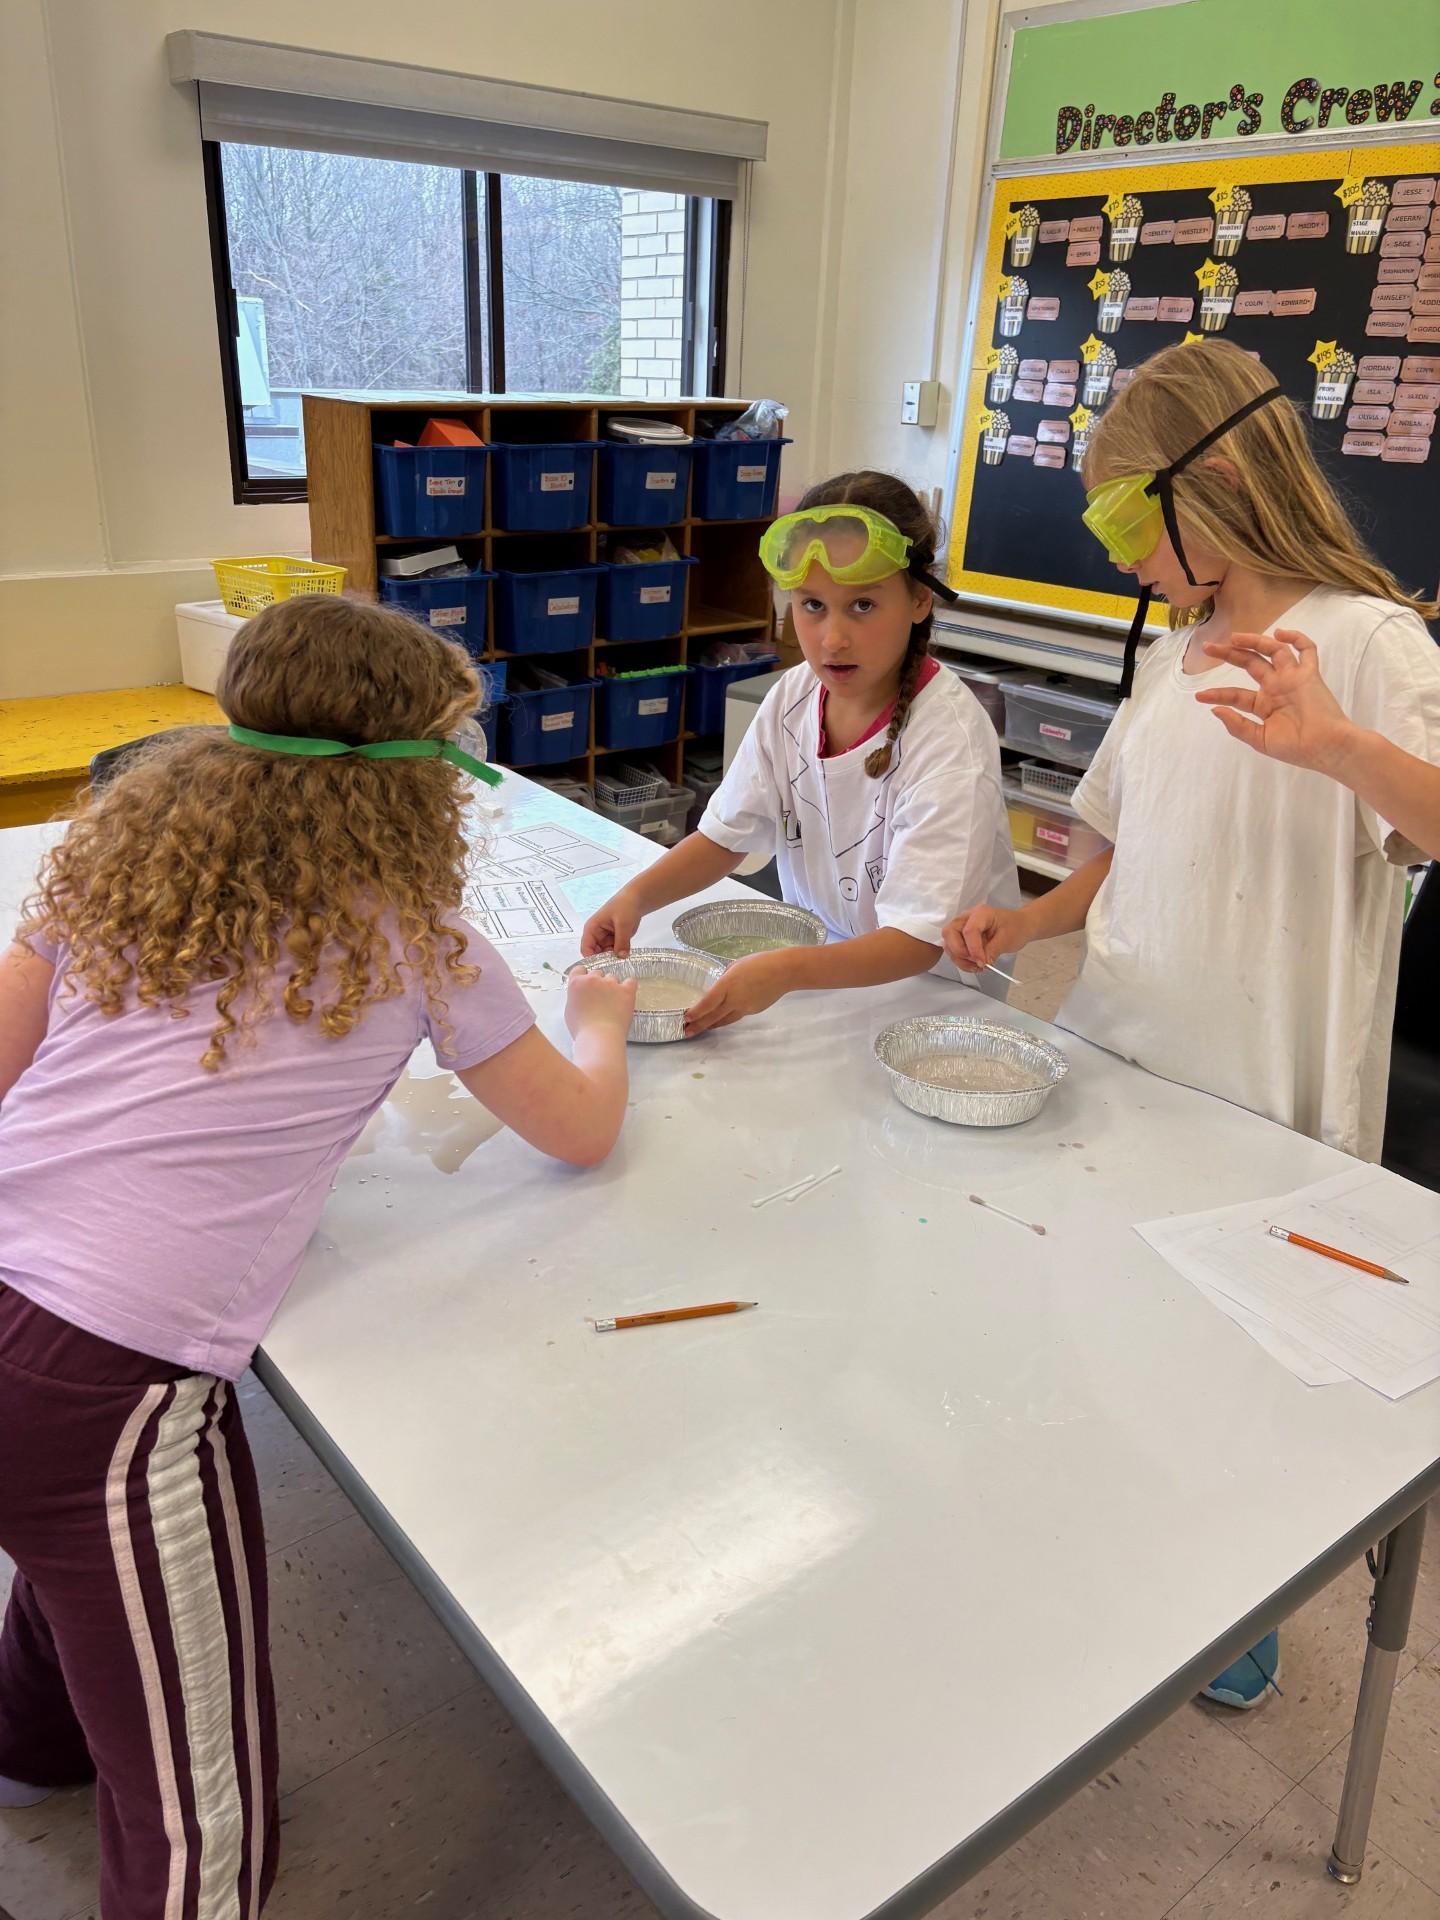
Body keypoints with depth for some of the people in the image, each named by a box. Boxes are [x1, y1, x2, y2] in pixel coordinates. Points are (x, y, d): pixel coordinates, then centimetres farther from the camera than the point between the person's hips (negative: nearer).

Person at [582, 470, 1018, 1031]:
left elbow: (917, 941, -27)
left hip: (936, 987, -5)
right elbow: (726, 836, 5)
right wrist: (637, 895, -12)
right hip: (817, 957, 6)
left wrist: (789, 970, -42)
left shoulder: (950, 740, -23)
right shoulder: (792, 698, -4)